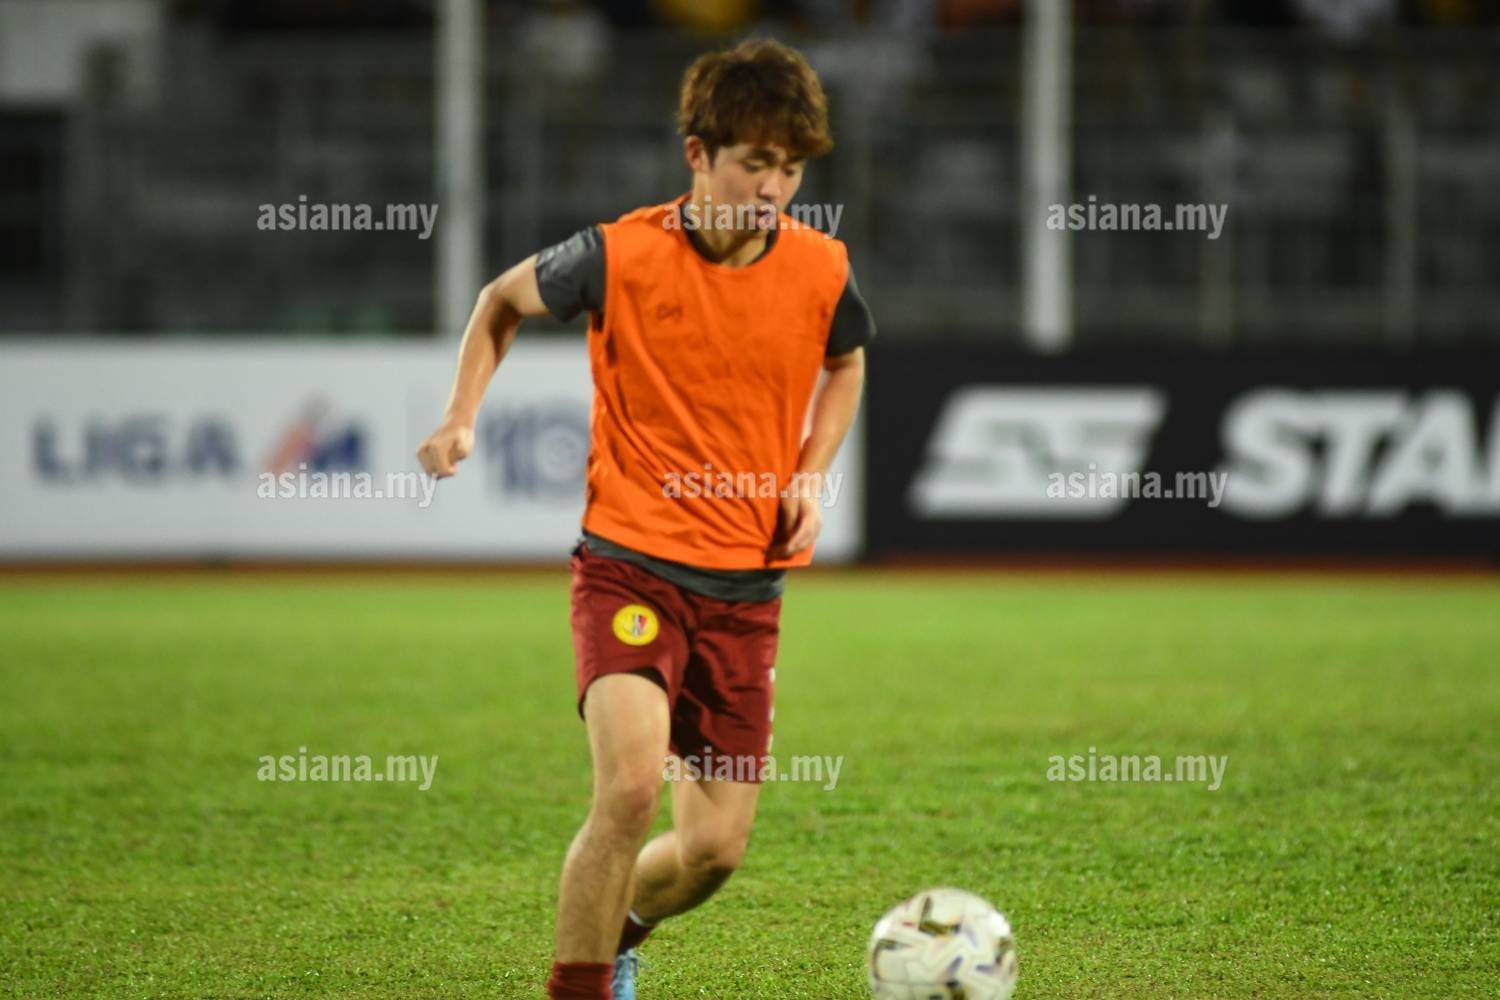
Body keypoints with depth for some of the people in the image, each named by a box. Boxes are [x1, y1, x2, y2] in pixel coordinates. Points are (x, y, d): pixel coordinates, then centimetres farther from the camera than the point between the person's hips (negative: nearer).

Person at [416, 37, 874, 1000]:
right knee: (632, 786, -26)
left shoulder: (821, 271, -4)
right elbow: (504, 299, 9)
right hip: (631, 564, -3)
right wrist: (462, 416, -3)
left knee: (716, 846, 3)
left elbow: (845, 363, 20)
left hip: (747, 585, 4)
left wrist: (812, 471, 5)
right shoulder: (621, 256, -12)